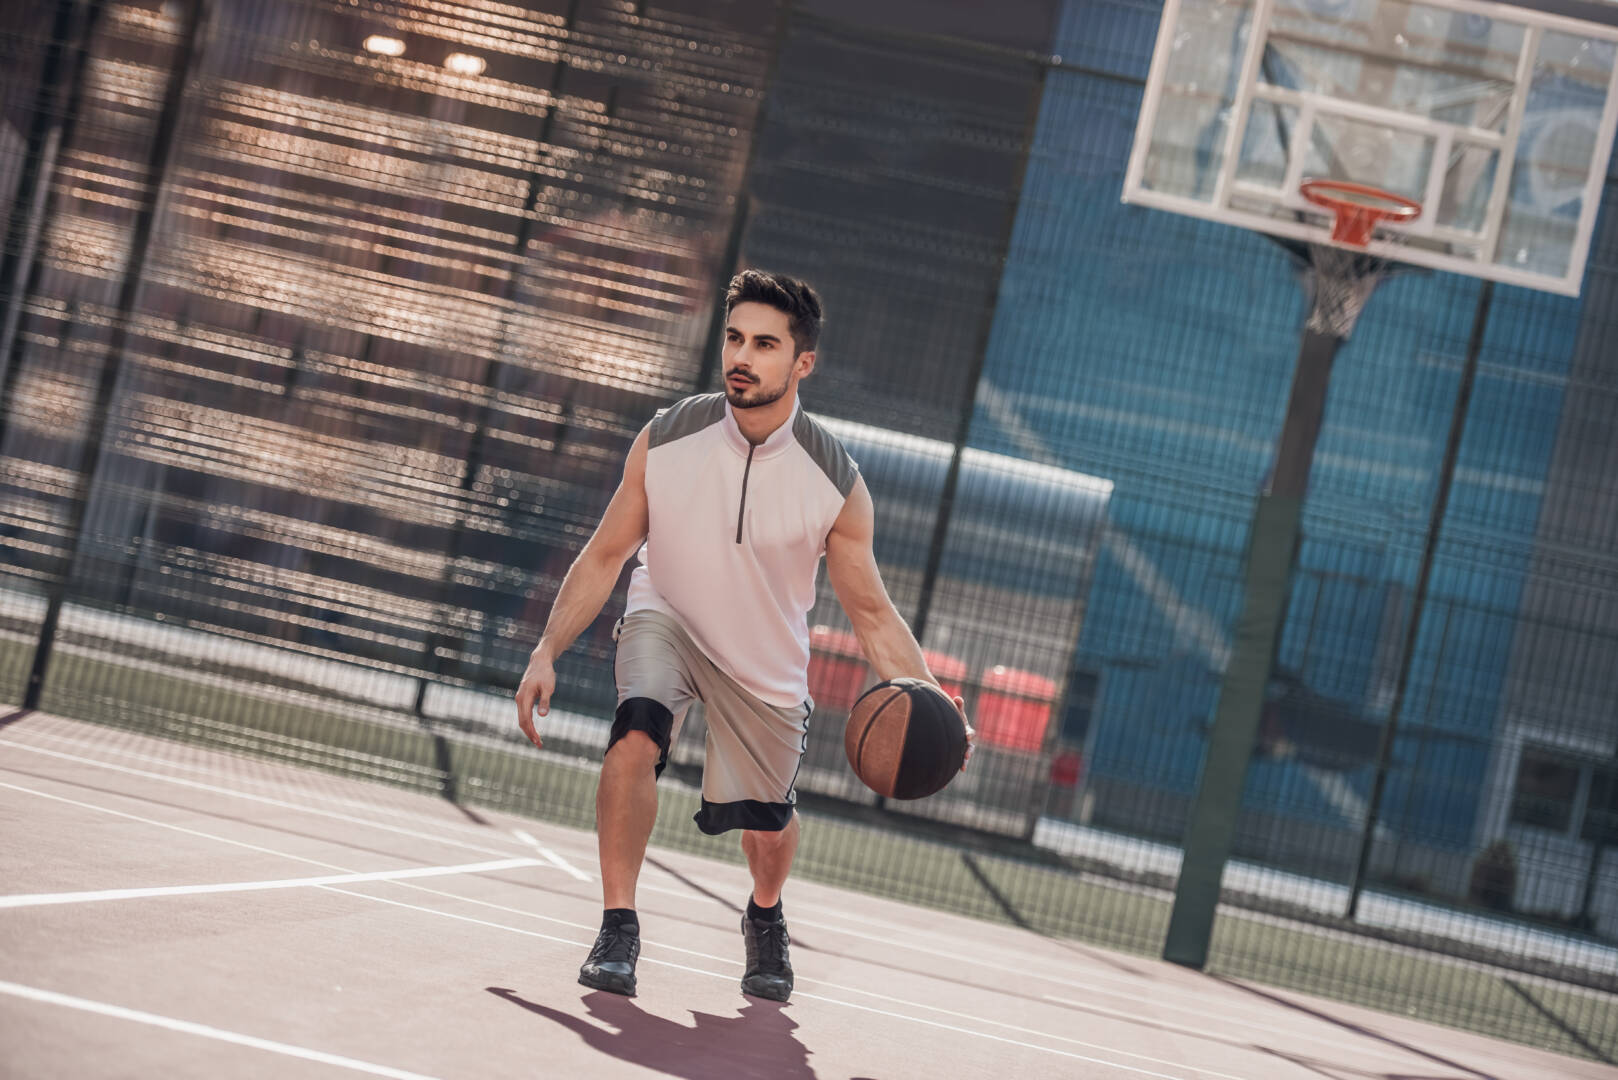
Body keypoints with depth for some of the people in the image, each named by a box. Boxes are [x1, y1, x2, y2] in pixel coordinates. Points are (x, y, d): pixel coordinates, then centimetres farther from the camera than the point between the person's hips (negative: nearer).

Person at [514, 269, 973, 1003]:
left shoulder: (835, 483, -21)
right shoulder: (665, 440, -19)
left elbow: (871, 613, -12)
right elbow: (605, 557, -7)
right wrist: (547, 652, -15)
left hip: (767, 664, 1)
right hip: (665, 620, -1)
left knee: (766, 828, 10)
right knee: (636, 735, -31)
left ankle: (765, 918, 47)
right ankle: (617, 927, -19)